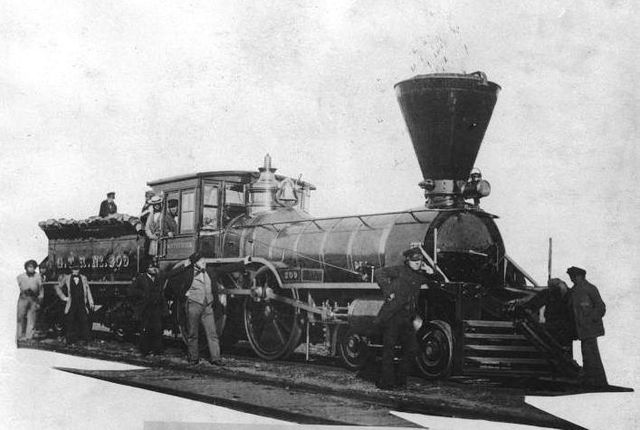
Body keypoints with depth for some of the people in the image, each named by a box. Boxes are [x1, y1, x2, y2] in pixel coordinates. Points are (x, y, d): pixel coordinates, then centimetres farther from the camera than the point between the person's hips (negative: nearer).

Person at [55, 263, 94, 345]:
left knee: (84, 321, -7)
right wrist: (64, 297, 6)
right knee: (70, 322, -2)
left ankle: (85, 339, 0)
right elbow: (57, 287, 14)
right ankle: (70, 340, 6)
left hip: (82, 304, 1)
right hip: (71, 304, 0)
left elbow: (88, 290, 11)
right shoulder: (67, 279, 6)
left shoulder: (83, 278, 11)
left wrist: (91, 302, 6)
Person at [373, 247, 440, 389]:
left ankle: (400, 379, 17)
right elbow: (380, 274, -9)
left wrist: (430, 272, 8)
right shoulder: (399, 271, -2)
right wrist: (388, 292, -14)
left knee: (412, 349, 5)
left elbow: (433, 280, 31)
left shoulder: (419, 276, 16)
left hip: (407, 319, 7)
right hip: (392, 317, -7)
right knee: (389, 348, -3)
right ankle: (385, 381, 3)